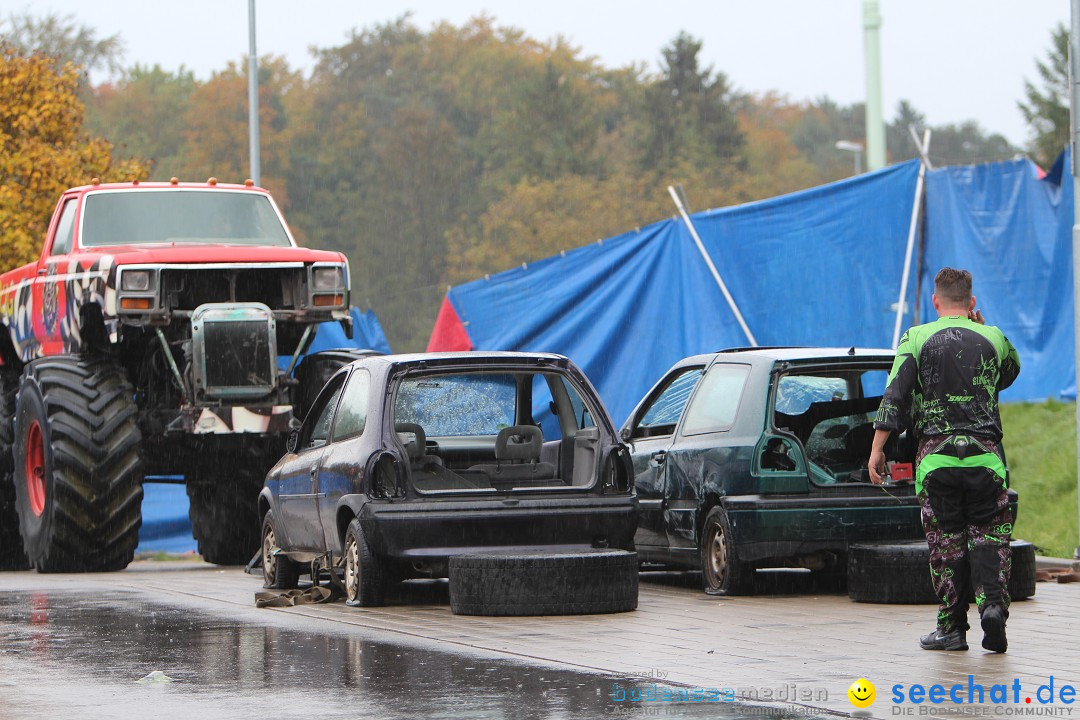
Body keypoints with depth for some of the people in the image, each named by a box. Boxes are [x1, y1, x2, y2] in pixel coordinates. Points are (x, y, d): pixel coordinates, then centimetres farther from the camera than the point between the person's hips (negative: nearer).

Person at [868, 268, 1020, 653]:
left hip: (936, 456, 0)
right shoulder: (993, 339, 6)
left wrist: (877, 449, -3)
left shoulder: (917, 340, 2)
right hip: (985, 455, 1)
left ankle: (952, 628, 6)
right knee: (989, 535, 5)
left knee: (946, 542, 4)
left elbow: (895, 398, -5)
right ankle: (992, 603, -18)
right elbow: (1011, 372, 29)